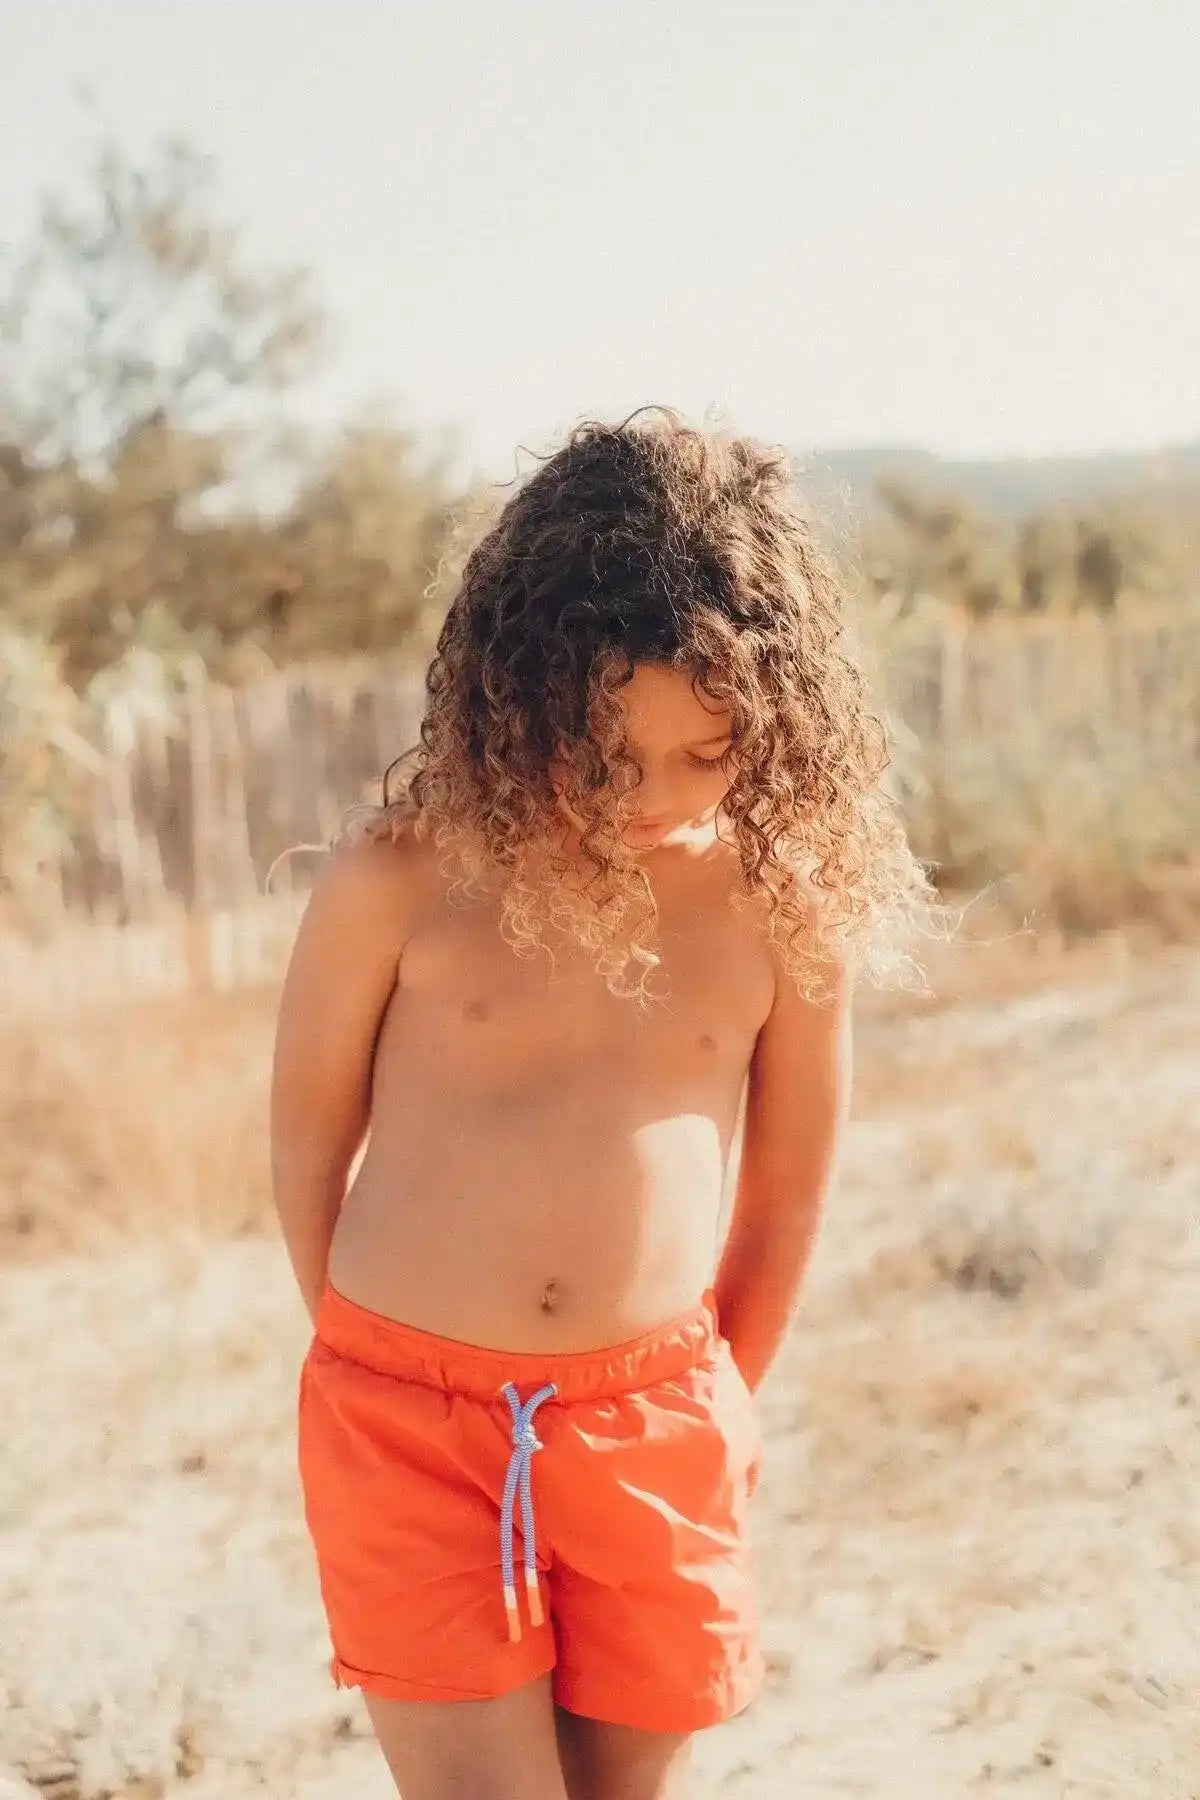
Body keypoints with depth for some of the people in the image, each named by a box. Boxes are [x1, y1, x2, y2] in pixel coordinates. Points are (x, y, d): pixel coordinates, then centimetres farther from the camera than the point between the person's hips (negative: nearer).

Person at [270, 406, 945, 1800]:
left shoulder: (790, 902, -5)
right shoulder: (398, 877, -11)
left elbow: (786, 1189, 7)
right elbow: (309, 1137, 3)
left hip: (654, 1427, 2)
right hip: (409, 1419, -2)